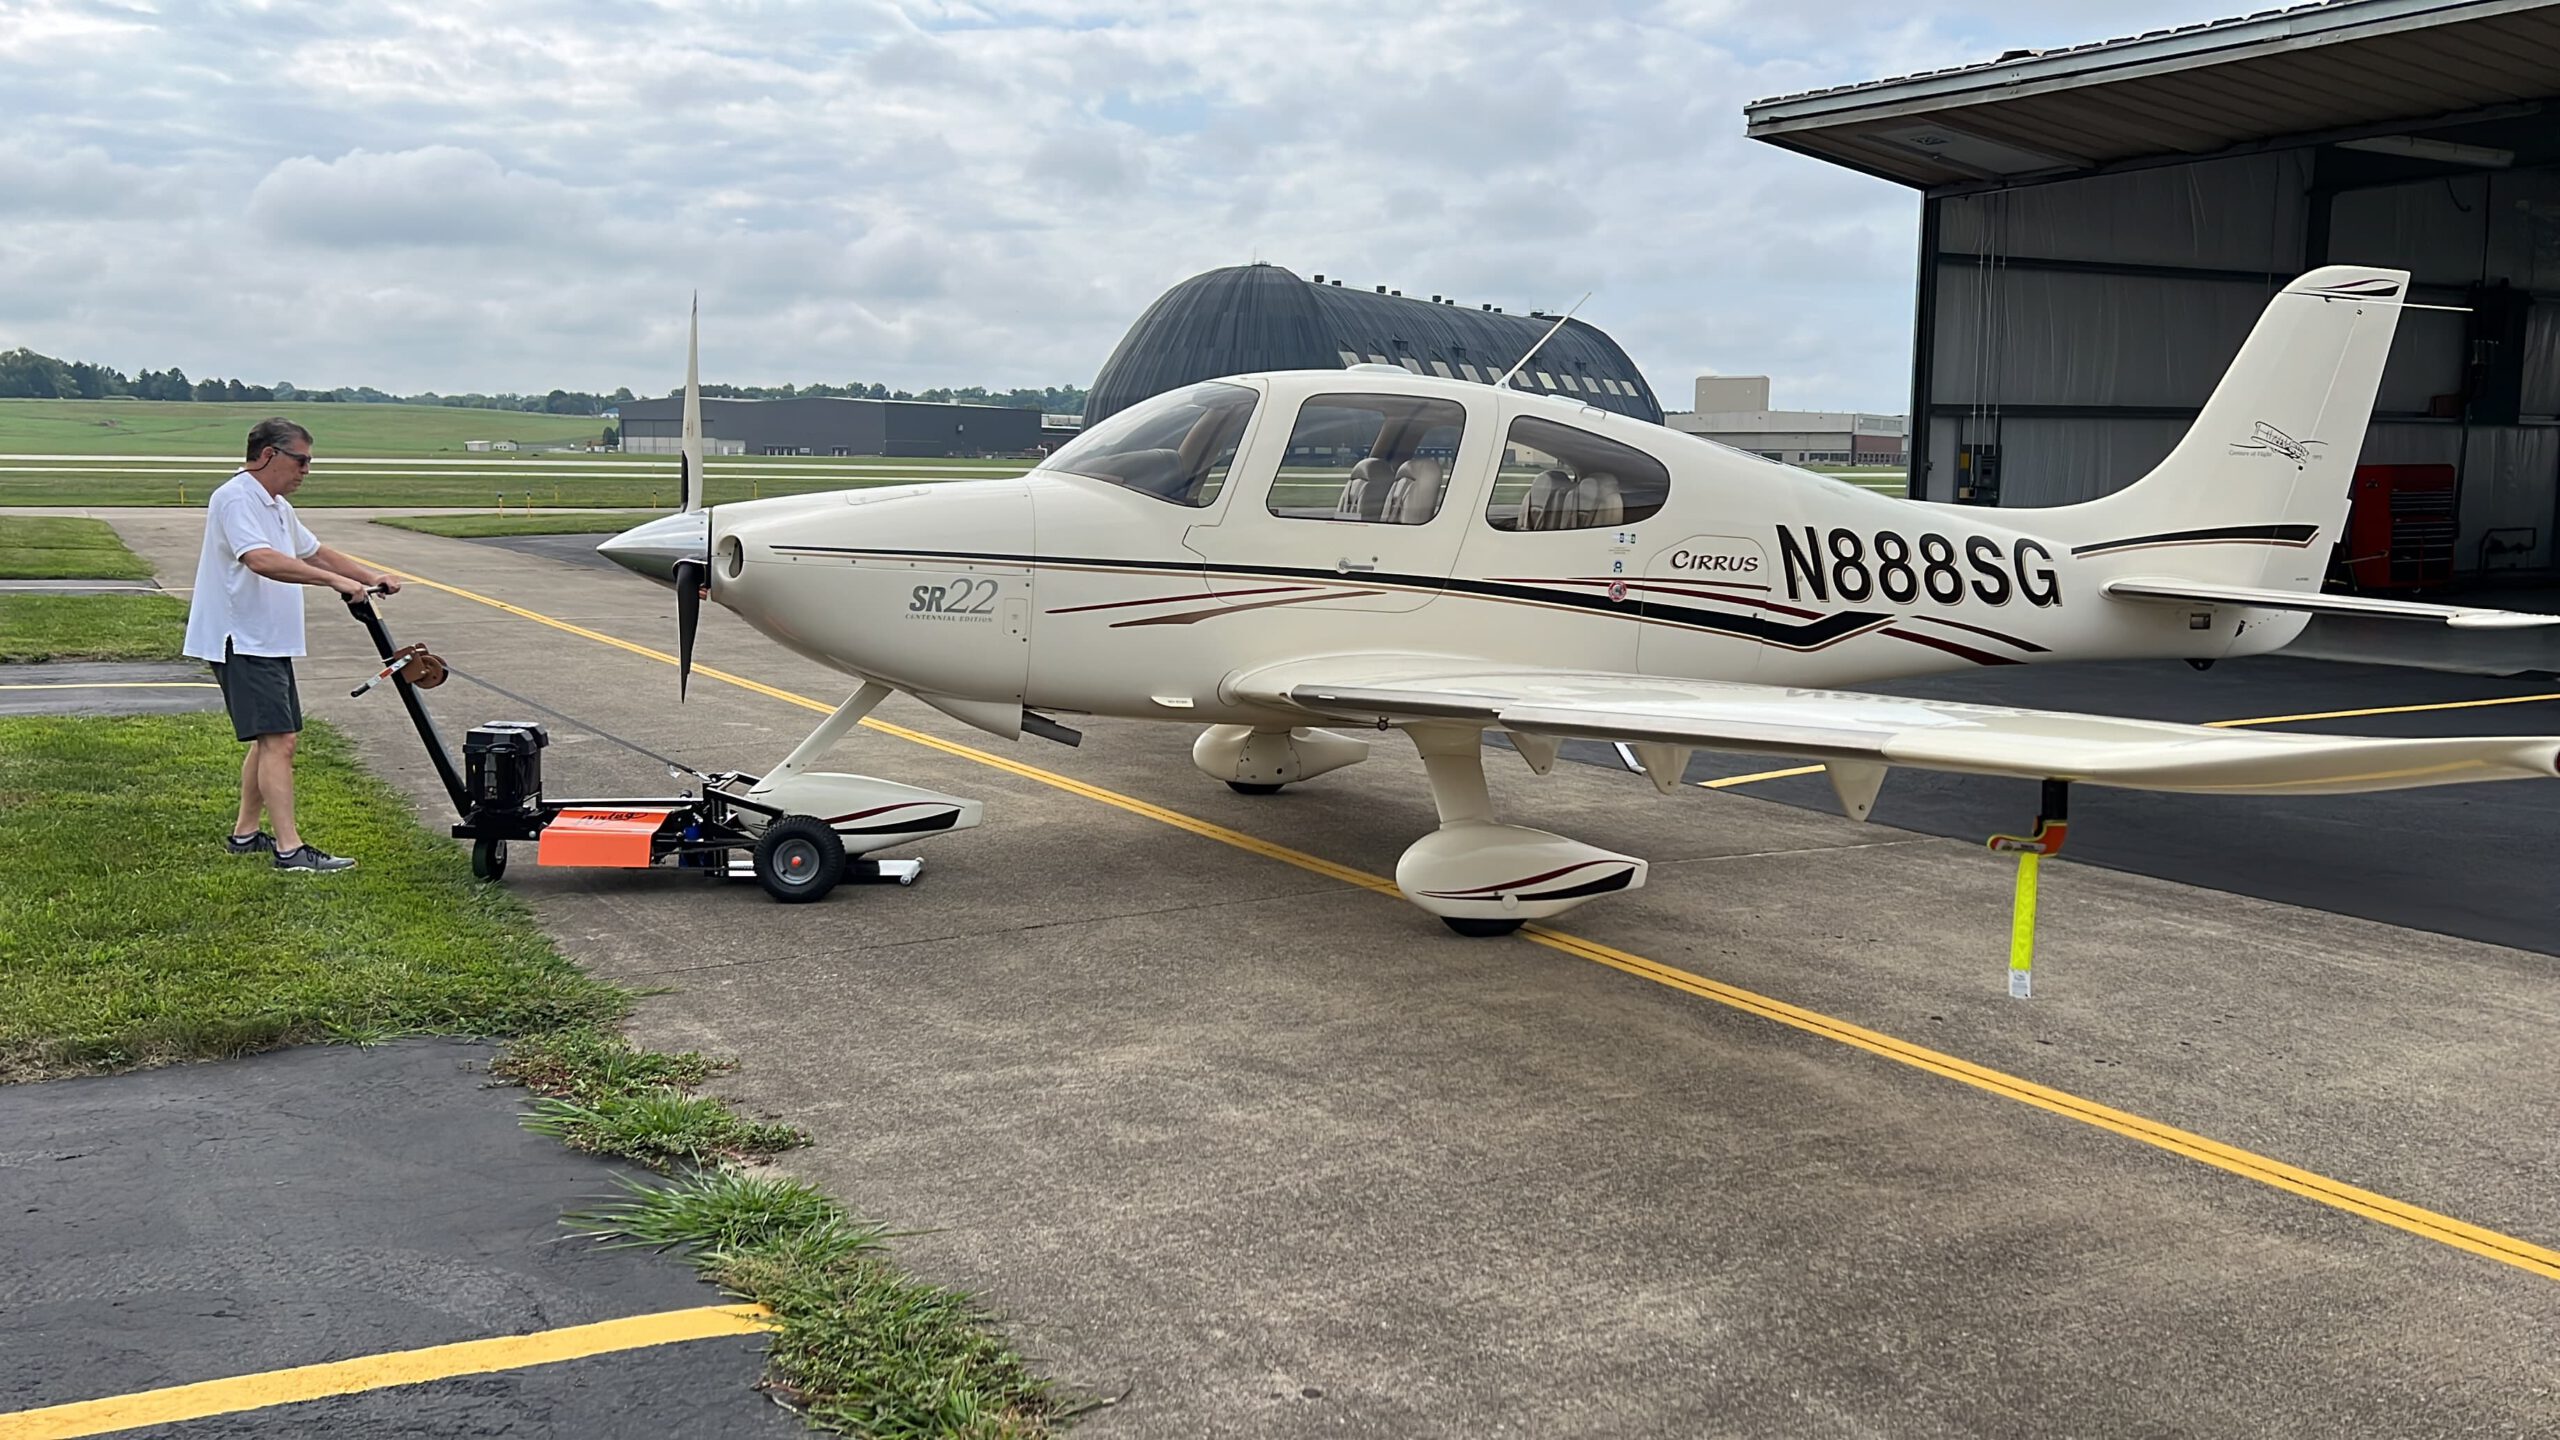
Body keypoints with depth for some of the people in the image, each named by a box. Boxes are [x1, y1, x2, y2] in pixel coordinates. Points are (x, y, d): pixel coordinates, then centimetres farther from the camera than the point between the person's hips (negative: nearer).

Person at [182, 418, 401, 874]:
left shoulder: (277, 506, 17)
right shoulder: (236, 499, -17)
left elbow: (315, 552, 28)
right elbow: (262, 560, -31)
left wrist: (372, 579, 19)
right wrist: (336, 581, -34)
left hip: (271, 644, 11)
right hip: (242, 643, -11)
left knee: (275, 738, 16)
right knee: (277, 740, -16)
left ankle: (246, 833, 26)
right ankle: (290, 849, -19)